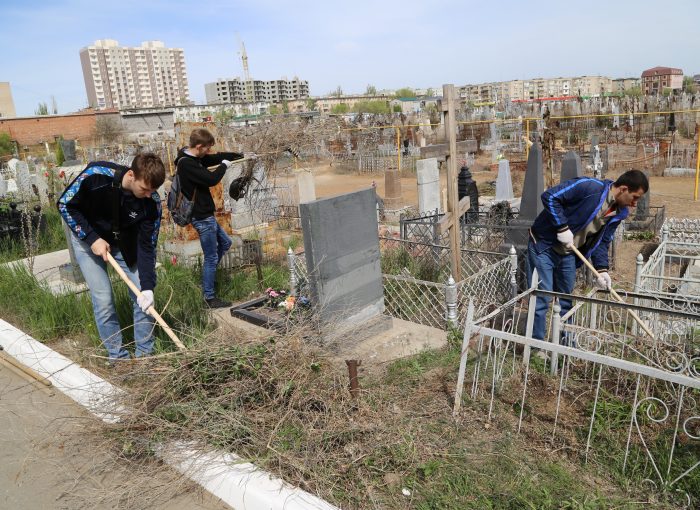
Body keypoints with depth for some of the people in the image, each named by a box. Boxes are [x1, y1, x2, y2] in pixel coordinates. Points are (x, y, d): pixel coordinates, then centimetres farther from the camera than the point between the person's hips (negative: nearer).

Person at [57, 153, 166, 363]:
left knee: (143, 296, -4)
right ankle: (117, 356, 8)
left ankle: (145, 354, 11)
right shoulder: (96, 175, -32)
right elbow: (65, 204, -17)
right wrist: (92, 238, -23)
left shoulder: (152, 201, -25)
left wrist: (147, 287, -25)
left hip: (123, 242, 2)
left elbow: (146, 246, -19)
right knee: (103, 299, -8)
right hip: (88, 238, -2)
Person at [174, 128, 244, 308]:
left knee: (225, 242, 25)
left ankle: (209, 274, 35)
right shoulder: (186, 164, -21)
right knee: (211, 257, -2)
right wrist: (224, 165, -10)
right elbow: (211, 179, -28)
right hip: (202, 217, -10)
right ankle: (209, 298, 9)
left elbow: (216, 157, 15)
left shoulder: (195, 158, 7)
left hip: (205, 215, 10)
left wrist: (241, 155, 8)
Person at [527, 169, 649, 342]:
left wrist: (601, 269, -4)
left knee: (566, 301, 16)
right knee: (541, 300, -7)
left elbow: (602, 242, 9)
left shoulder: (618, 213, 2)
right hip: (544, 246, -8)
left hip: (568, 255, 8)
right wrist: (562, 228, -25)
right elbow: (550, 196, -24)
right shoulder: (589, 187, -23)